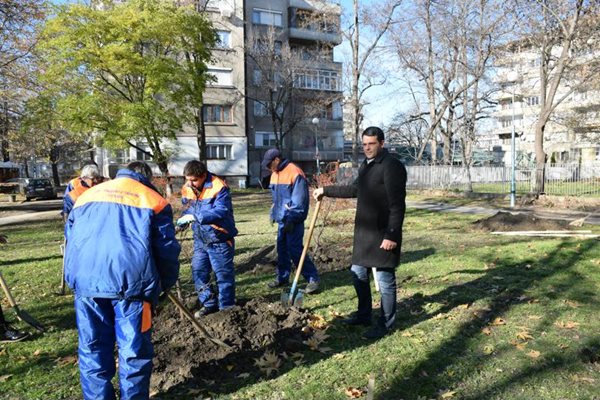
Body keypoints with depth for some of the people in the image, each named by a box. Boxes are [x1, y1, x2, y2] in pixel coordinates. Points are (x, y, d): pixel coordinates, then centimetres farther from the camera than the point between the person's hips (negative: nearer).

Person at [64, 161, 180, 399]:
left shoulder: (86, 196, 23)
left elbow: (70, 239, 27)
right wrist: (167, 282, 19)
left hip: (85, 279, 4)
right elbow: (167, 248, 5)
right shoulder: (154, 199, 9)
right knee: (134, 349, 9)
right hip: (131, 280, -4)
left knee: (92, 348, 17)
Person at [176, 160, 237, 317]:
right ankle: (209, 304, 29)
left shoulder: (219, 187, -21)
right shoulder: (187, 189, 0)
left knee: (223, 274, 3)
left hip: (219, 238, -6)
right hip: (200, 239, 7)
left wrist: (195, 217, -37)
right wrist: (183, 219, -7)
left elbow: (221, 212, -31)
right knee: (198, 271, 12)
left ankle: (227, 307, 20)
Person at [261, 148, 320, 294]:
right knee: (282, 250, 13)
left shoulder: (295, 173, -16)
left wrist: (291, 220, -19)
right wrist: (273, 214, 17)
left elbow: (299, 201, -19)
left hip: (293, 221, -8)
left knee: (295, 250, -9)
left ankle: (313, 279, 1)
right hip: (282, 219, 8)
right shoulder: (275, 174, 12)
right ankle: (282, 277, 26)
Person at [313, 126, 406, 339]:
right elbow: (354, 189, 27)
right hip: (364, 231, 9)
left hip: (383, 234, -9)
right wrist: (326, 190, 29)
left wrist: (392, 235, -23)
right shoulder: (366, 164, 14)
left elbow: (397, 205, -19)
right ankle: (363, 315, 35)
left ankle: (385, 324, 18)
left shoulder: (392, 166, -15)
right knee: (358, 273, 18)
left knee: (385, 280, 3)